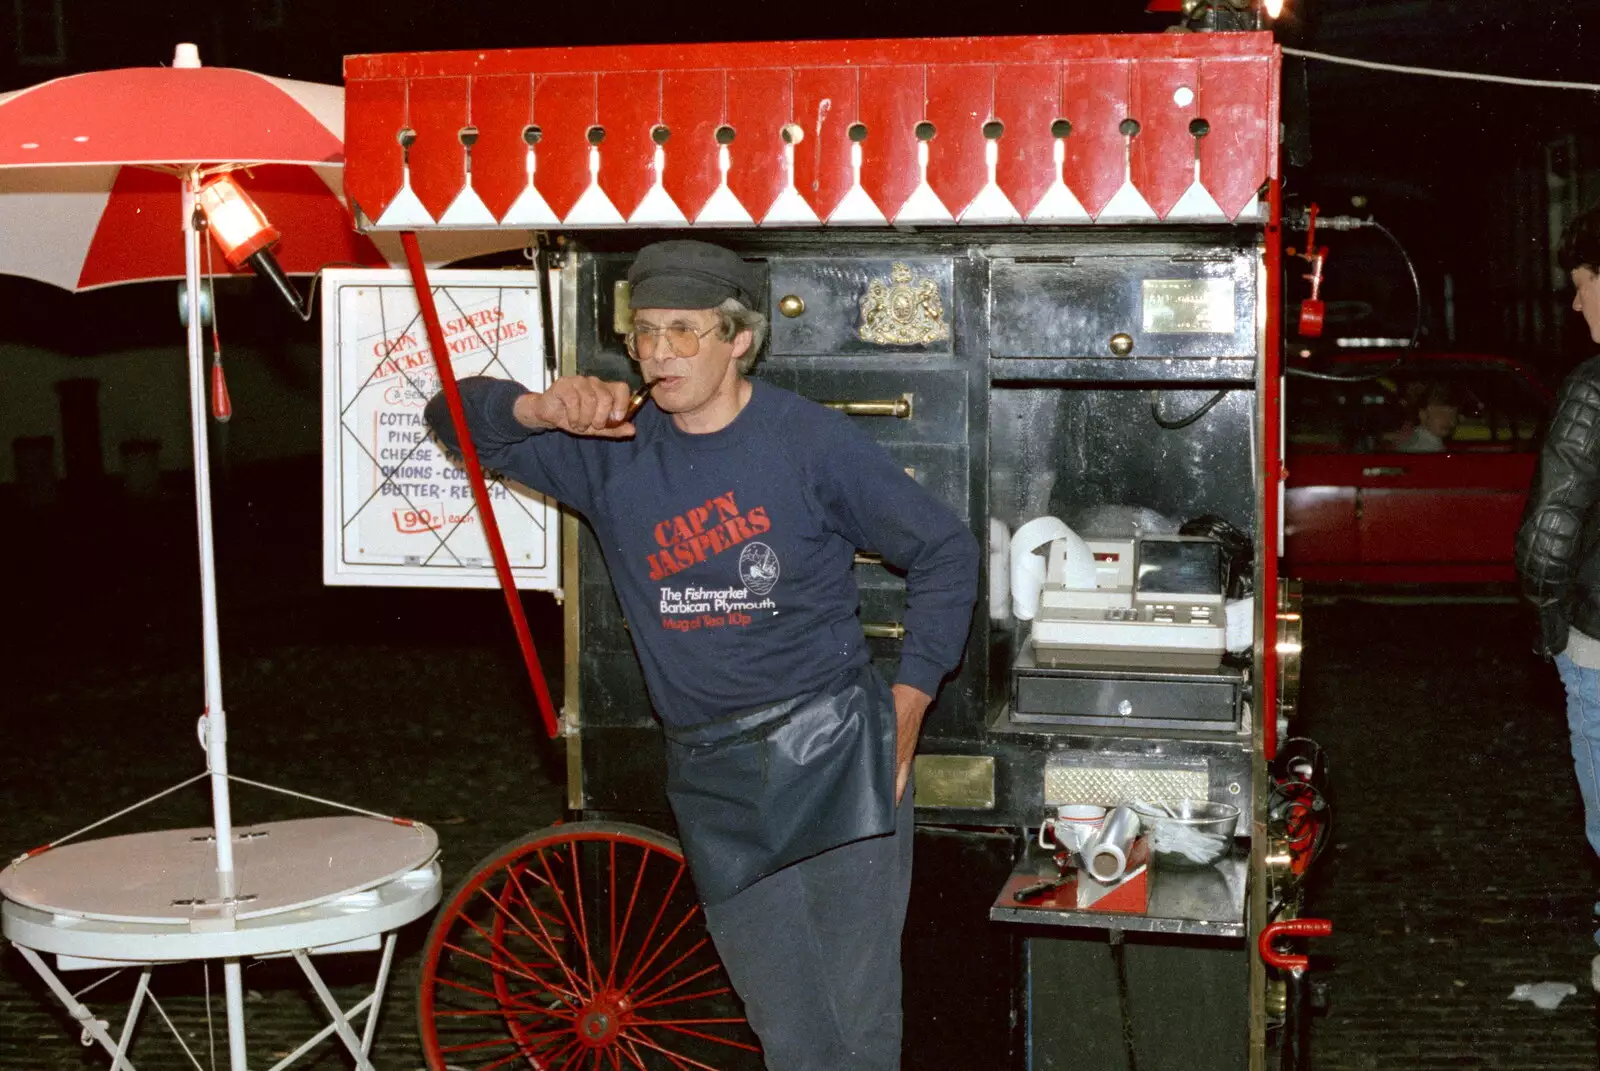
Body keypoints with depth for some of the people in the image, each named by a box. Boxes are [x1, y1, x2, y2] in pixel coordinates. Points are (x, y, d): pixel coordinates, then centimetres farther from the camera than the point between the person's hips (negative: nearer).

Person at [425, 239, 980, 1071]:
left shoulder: (812, 440, -4)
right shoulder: (612, 449, 6)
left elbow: (945, 550, 3)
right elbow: (457, 421, 10)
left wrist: (908, 704, -3)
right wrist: (540, 409, -12)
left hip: (834, 753, -3)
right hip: (712, 779, 3)